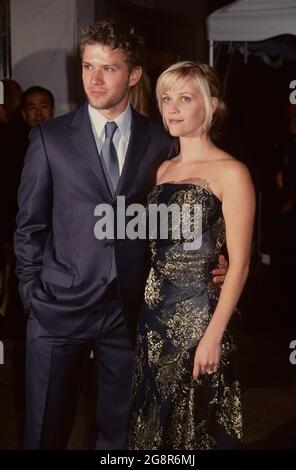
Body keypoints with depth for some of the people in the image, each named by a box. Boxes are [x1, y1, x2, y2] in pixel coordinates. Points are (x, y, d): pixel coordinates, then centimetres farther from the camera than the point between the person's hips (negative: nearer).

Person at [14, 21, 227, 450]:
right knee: (46, 430, 9)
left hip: (130, 306, 1)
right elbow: (29, 225, 3)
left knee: (119, 429, 14)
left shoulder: (160, 143, 2)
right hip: (60, 305, -1)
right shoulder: (50, 137, -1)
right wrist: (32, 293, 0)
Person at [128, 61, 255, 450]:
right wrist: (149, 307, 6)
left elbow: (239, 263, -14)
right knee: (155, 420, 16)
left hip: (199, 314, -6)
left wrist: (213, 335, -19)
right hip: (155, 314, 6)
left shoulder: (230, 173, -10)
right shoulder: (164, 169, 11)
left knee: (197, 424, 7)